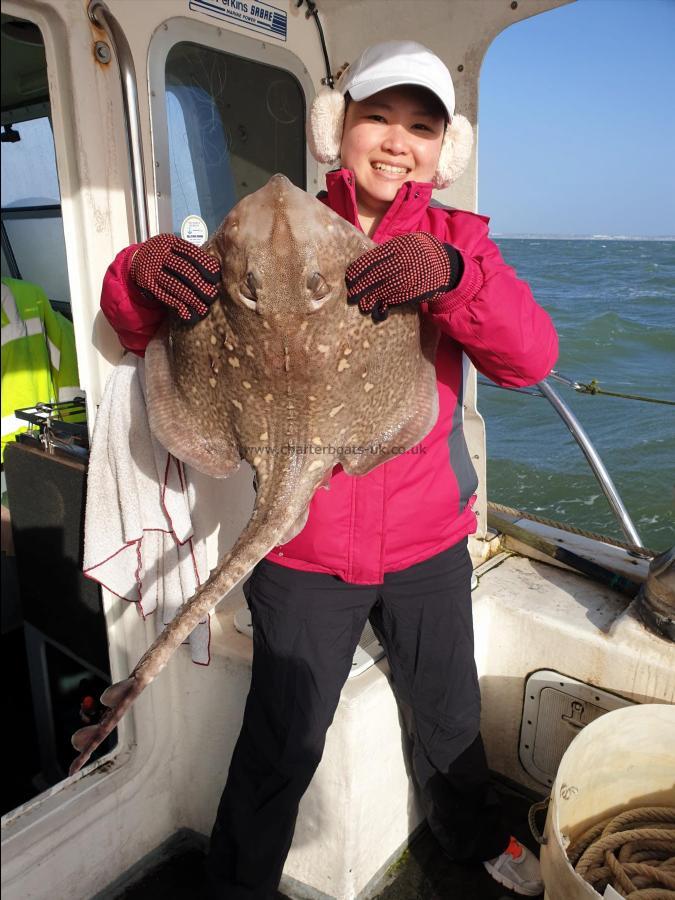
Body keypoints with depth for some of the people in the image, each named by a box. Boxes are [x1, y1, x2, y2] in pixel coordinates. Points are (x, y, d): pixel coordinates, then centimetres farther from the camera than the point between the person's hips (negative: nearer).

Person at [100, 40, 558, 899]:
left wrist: (451, 273, -33)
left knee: (448, 716, 25)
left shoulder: (457, 239, 1)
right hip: (305, 546, -2)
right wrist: (143, 271, -25)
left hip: (428, 540, 3)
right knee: (280, 748, 14)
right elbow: (142, 331, -2)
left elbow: (530, 357, -15)